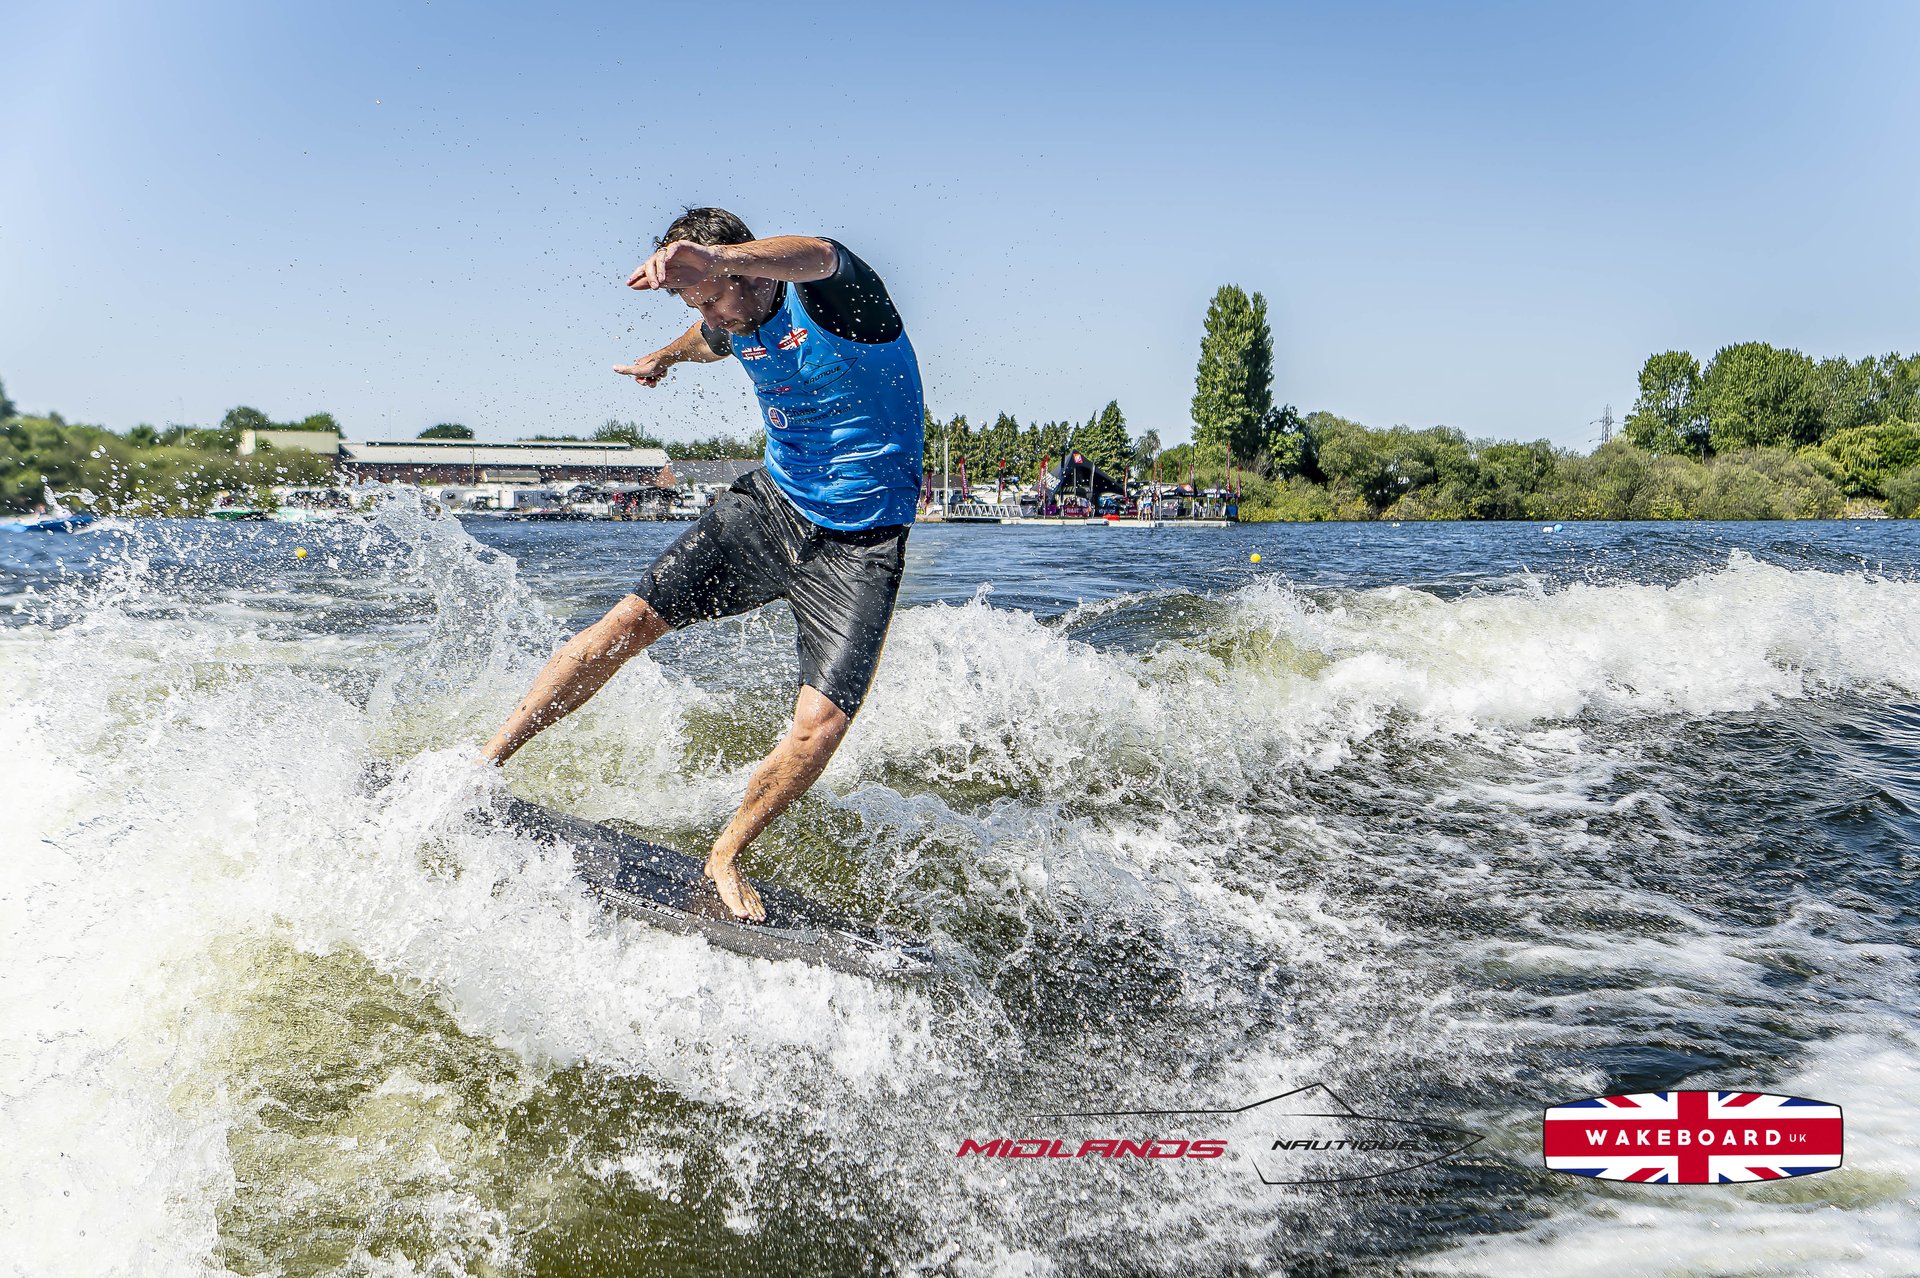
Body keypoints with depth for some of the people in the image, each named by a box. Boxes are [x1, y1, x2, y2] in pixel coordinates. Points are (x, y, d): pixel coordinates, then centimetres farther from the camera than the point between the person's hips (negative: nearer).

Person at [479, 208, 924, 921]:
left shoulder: (832, 292, -20)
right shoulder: (734, 327, 2)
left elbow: (815, 256, -47)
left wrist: (714, 259, -66)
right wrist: (666, 356, 46)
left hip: (860, 545, -5)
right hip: (770, 501, 6)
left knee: (821, 723, -17)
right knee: (629, 622, -7)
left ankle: (726, 856, 6)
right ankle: (485, 762, 4)